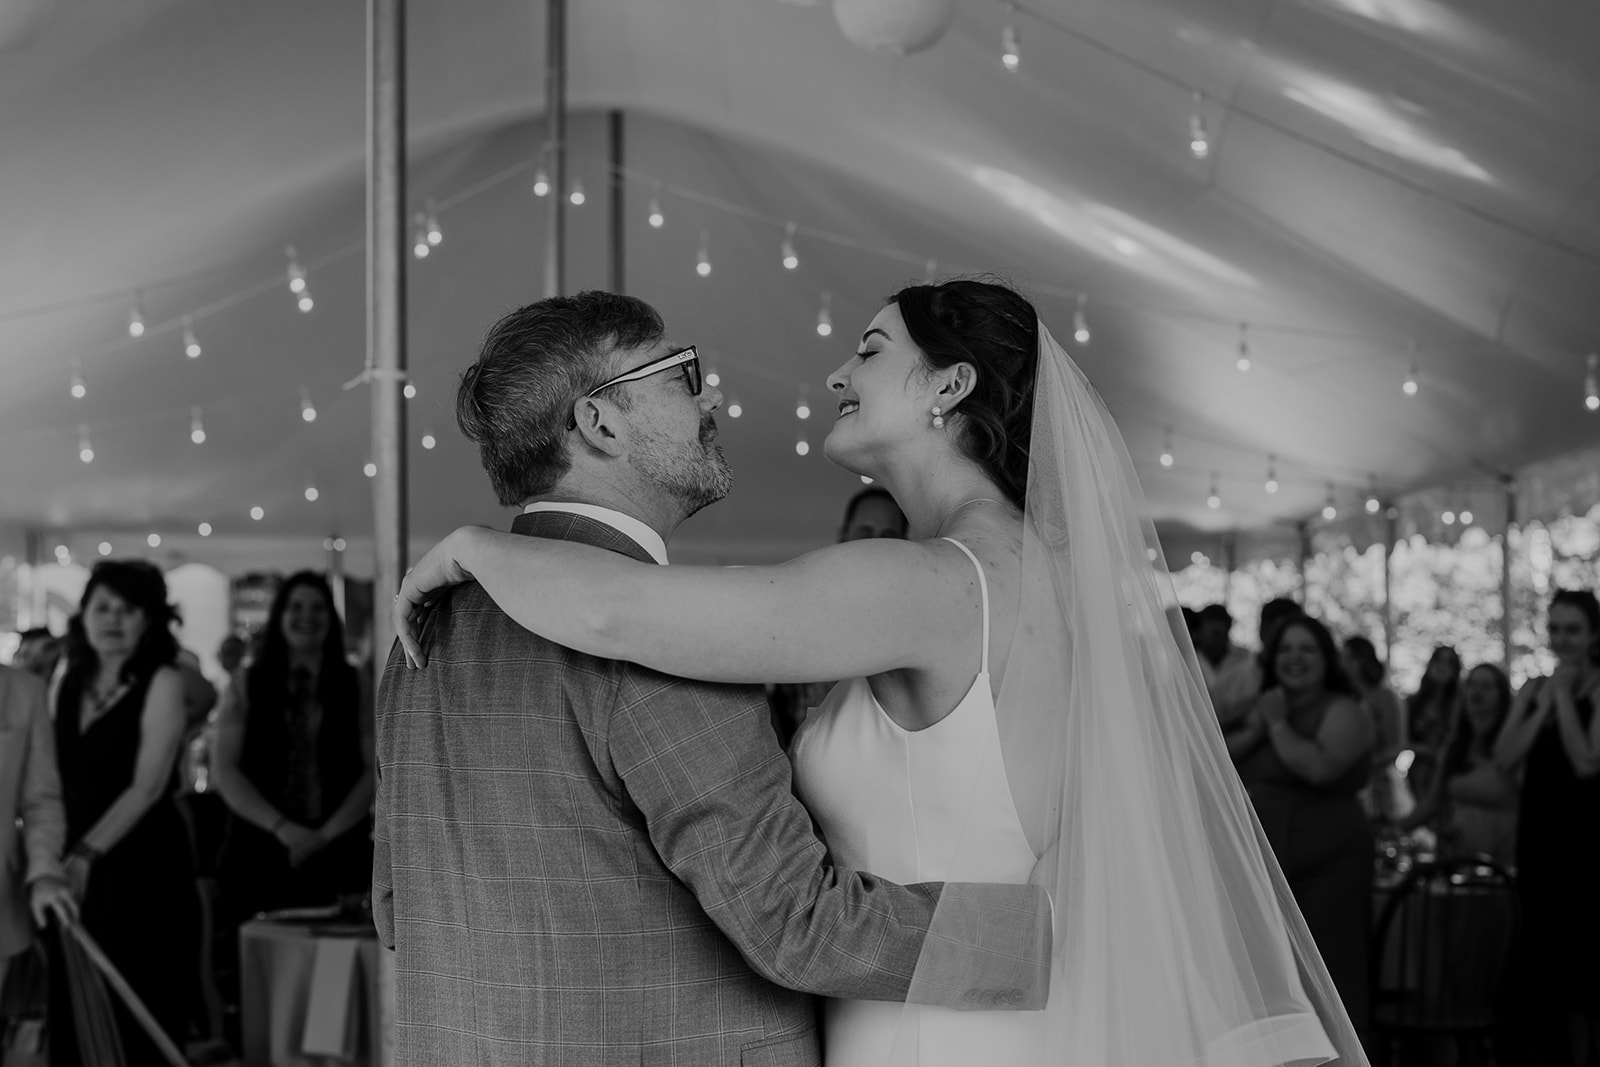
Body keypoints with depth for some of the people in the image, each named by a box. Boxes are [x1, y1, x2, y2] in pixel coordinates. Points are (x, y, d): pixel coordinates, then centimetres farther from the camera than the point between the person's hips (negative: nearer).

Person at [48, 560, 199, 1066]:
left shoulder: (161, 683, -4)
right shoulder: (67, 684, 12)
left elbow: (148, 786, -11)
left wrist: (86, 854, -17)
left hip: (144, 871, -5)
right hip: (78, 871, 5)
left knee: (139, 1025, -3)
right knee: (72, 1020, 4)